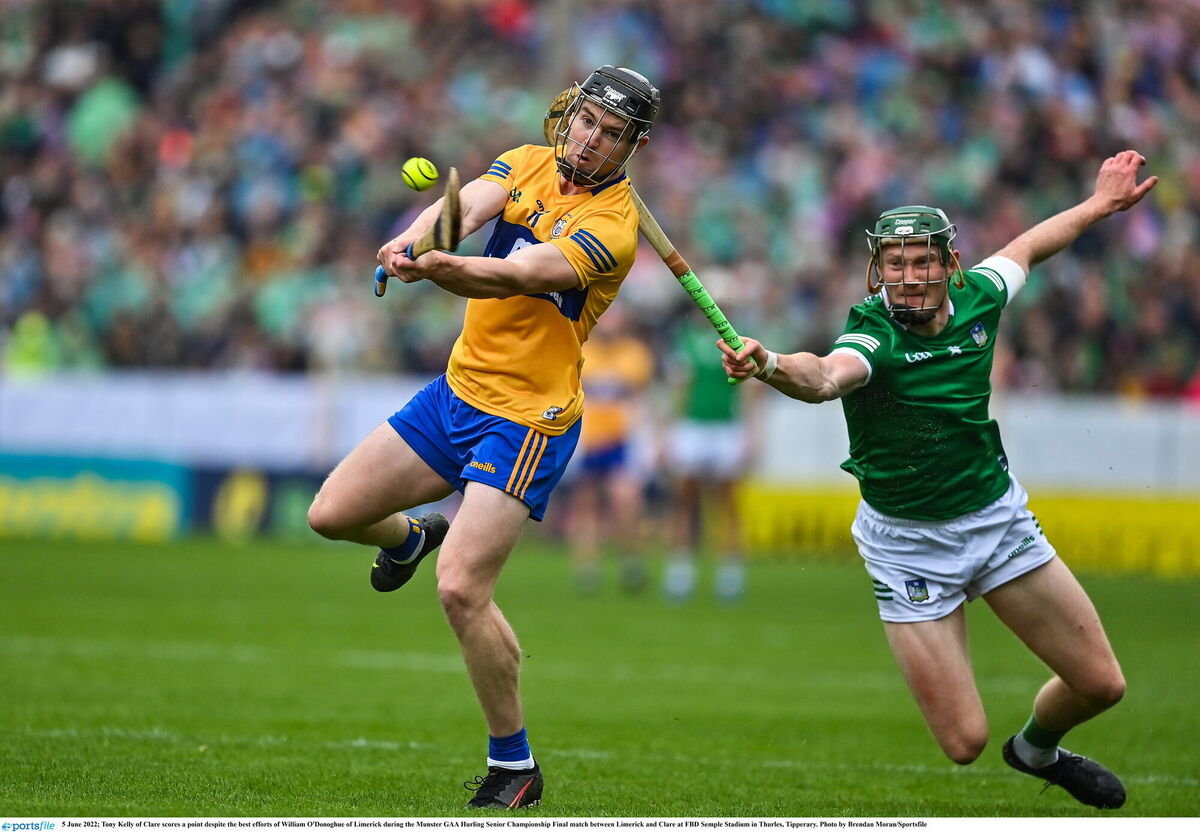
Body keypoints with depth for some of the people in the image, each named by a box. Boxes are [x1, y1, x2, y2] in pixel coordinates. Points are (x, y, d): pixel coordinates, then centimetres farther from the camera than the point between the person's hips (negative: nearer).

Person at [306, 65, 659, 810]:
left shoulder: (612, 228, -17)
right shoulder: (529, 163, 3)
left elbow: (515, 278, -31)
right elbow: (472, 202, -17)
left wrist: (440, 270, -51)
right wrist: (414, 238, -40)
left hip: (527, 420, -7)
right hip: (458, 389, 7)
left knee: (462, 590, -17)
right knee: (332, 516, 6)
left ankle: (515, 764, 0)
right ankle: (413, 536, 42)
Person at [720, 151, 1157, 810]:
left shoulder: (978, 299, -7)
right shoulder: (873, 336, -24)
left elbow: (1024, 247, 17)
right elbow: (826, 376, -48)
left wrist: (1101, 203, 28)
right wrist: (770, 367, -69)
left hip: (1000, 519, 5)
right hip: (909, 544, -5)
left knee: (1101, 684, 7)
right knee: (962, 743, -13)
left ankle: (1036, 749, 41)